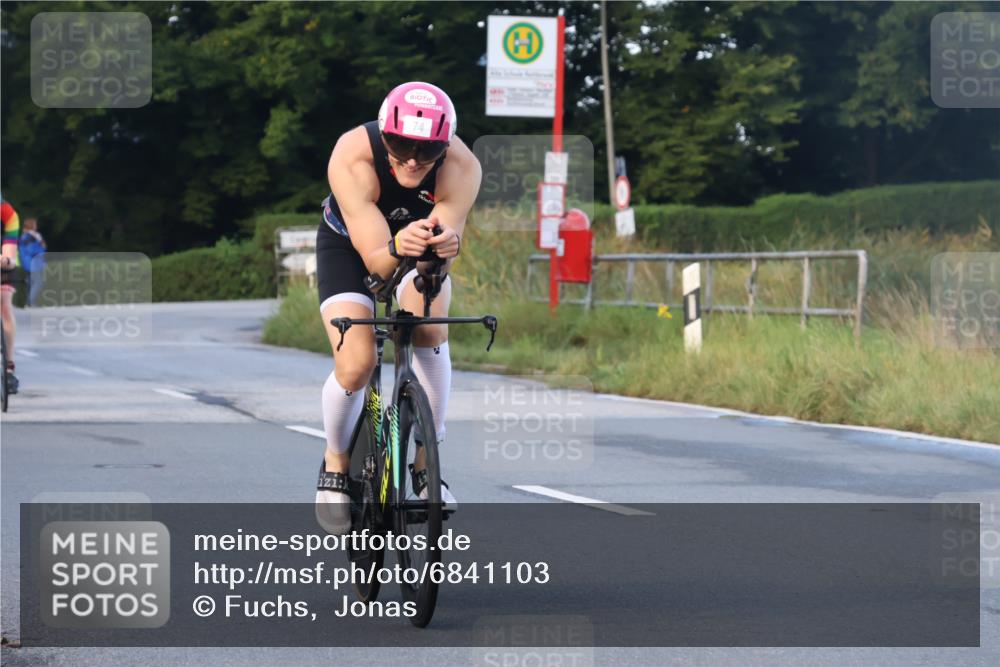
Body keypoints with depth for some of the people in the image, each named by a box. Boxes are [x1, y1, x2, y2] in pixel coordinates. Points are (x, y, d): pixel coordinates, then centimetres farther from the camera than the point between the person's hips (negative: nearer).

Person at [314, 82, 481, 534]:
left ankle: (427, 464, -10)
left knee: (431, 329, -27)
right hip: (348, 245, -2)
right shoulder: (353, 158, -37)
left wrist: (446, 245, -62)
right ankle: (336, 465, 8)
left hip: (420, 252, 2)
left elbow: (443, 246, -39)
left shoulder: (461, 168, -32)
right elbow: (374, 258, -41)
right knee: (356, 366, -21)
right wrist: (397, 249, -63)